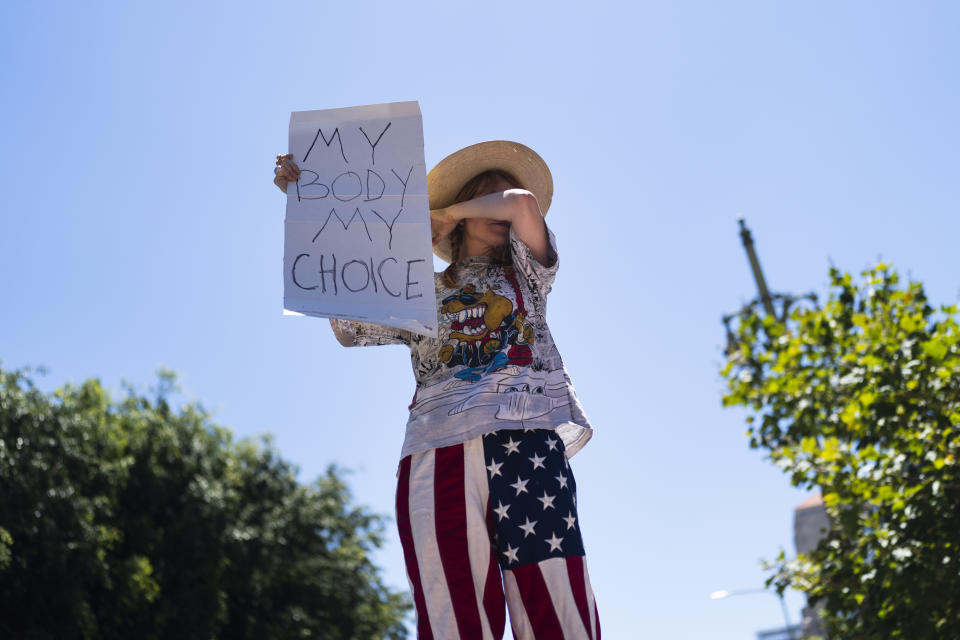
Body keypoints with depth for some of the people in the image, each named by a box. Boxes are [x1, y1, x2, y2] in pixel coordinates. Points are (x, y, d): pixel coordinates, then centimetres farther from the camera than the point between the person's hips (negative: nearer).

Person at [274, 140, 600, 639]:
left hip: (527, 438, 0)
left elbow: (524, 202, 8)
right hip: (439, 449, 1)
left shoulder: (524, 272, 26)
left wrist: (443, 213, 22)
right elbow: (345, 319, 16)